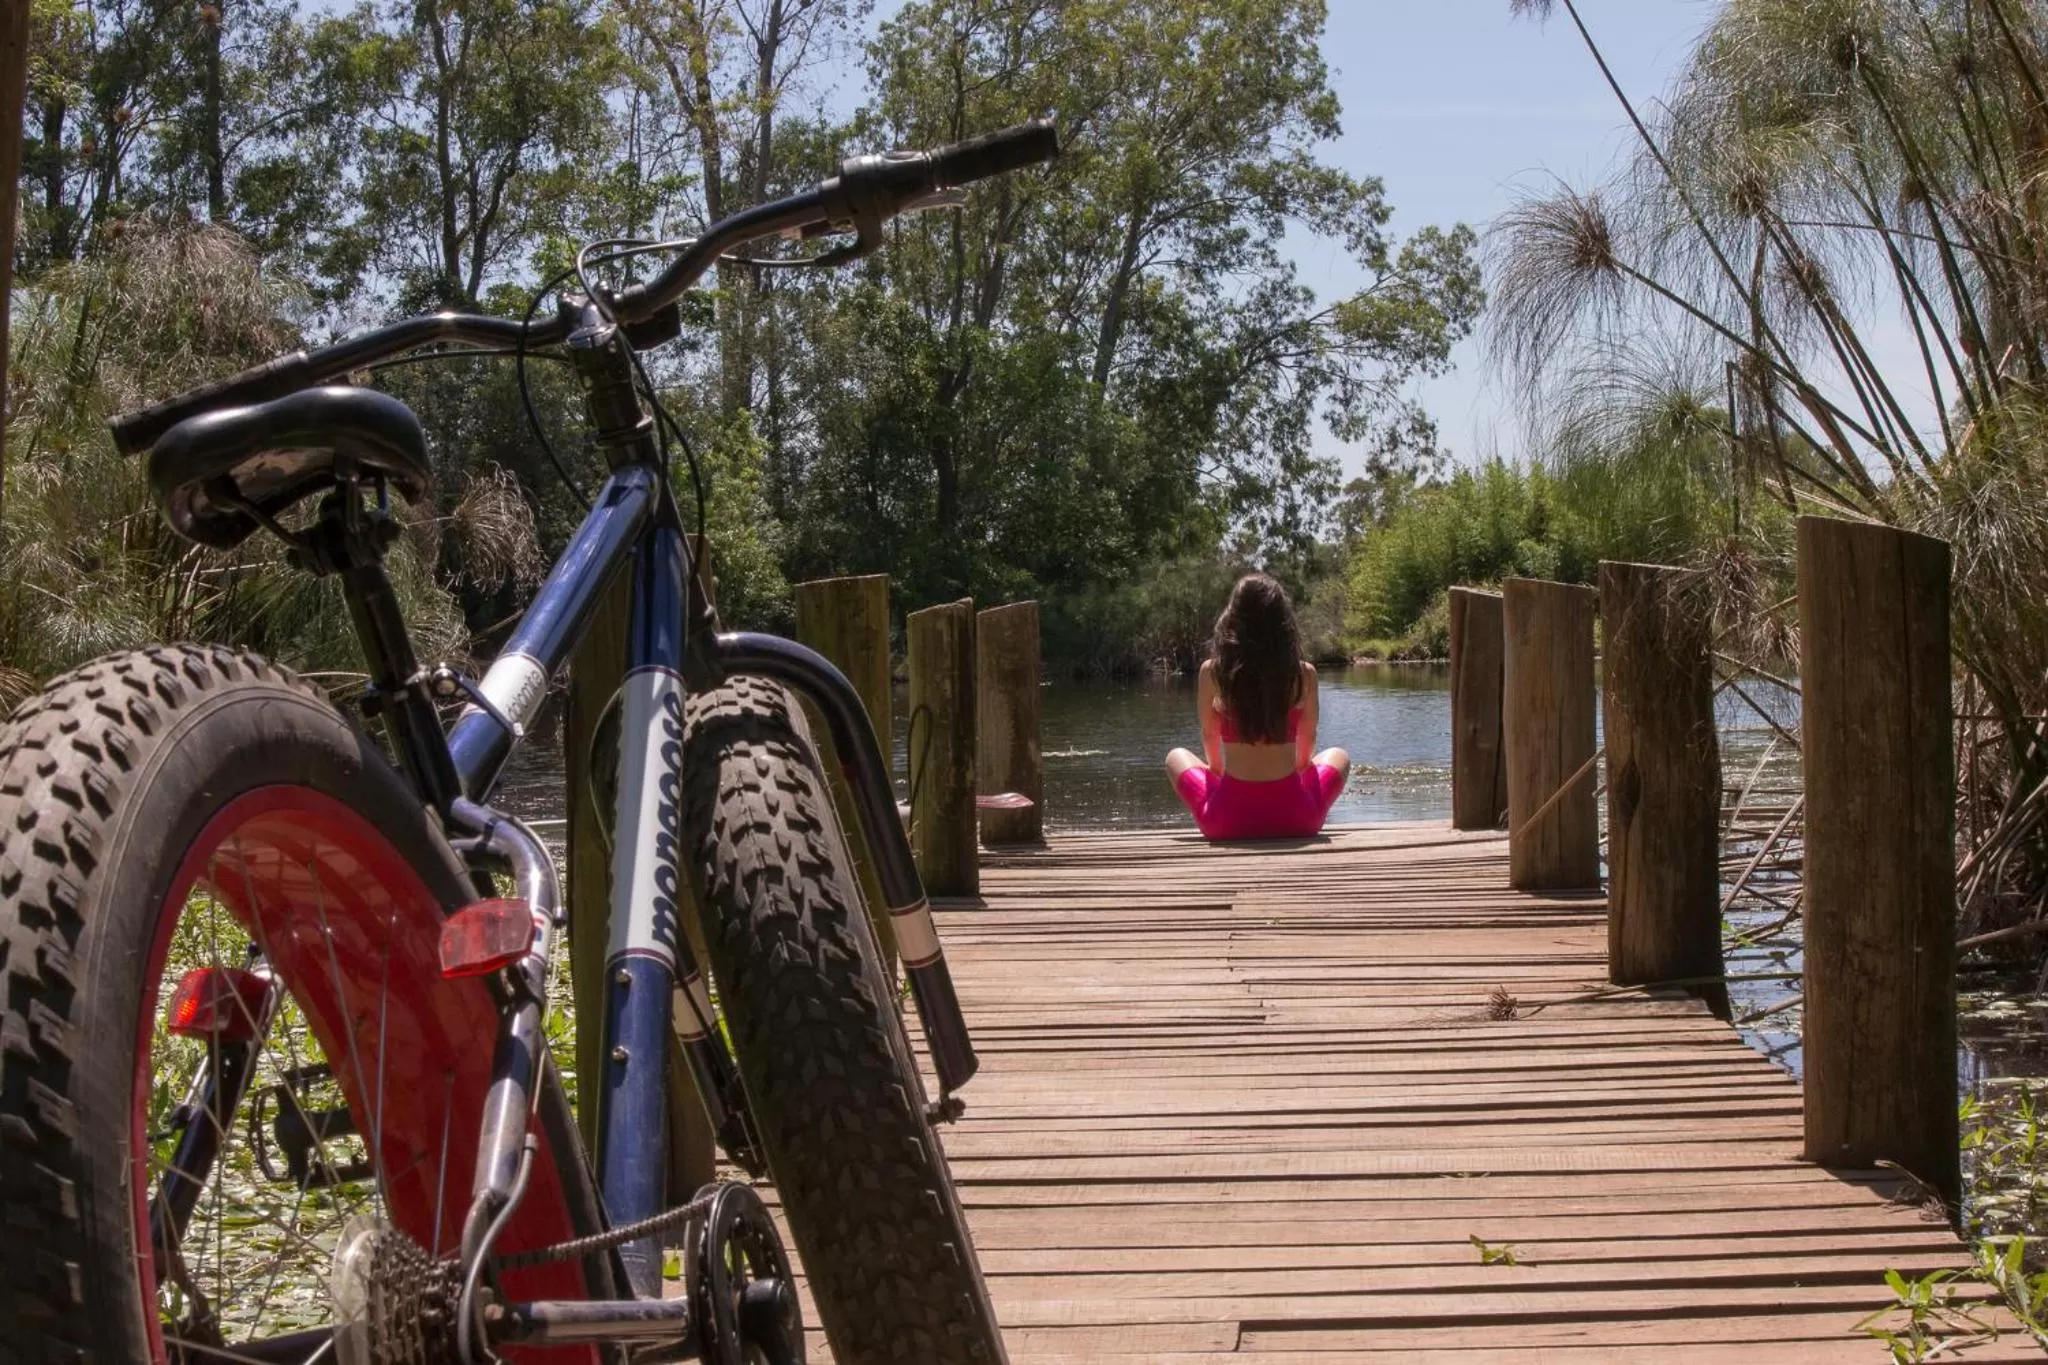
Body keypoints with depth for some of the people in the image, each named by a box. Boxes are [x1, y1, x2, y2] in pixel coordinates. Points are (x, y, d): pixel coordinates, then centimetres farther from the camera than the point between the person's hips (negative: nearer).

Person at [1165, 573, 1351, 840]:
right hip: (1295, 819, 1)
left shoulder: (1212, 672, -5)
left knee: (1176, 758, 31)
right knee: (1338, 757, 33)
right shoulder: (1304, 673, -3)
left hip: (1228, 818, -1)